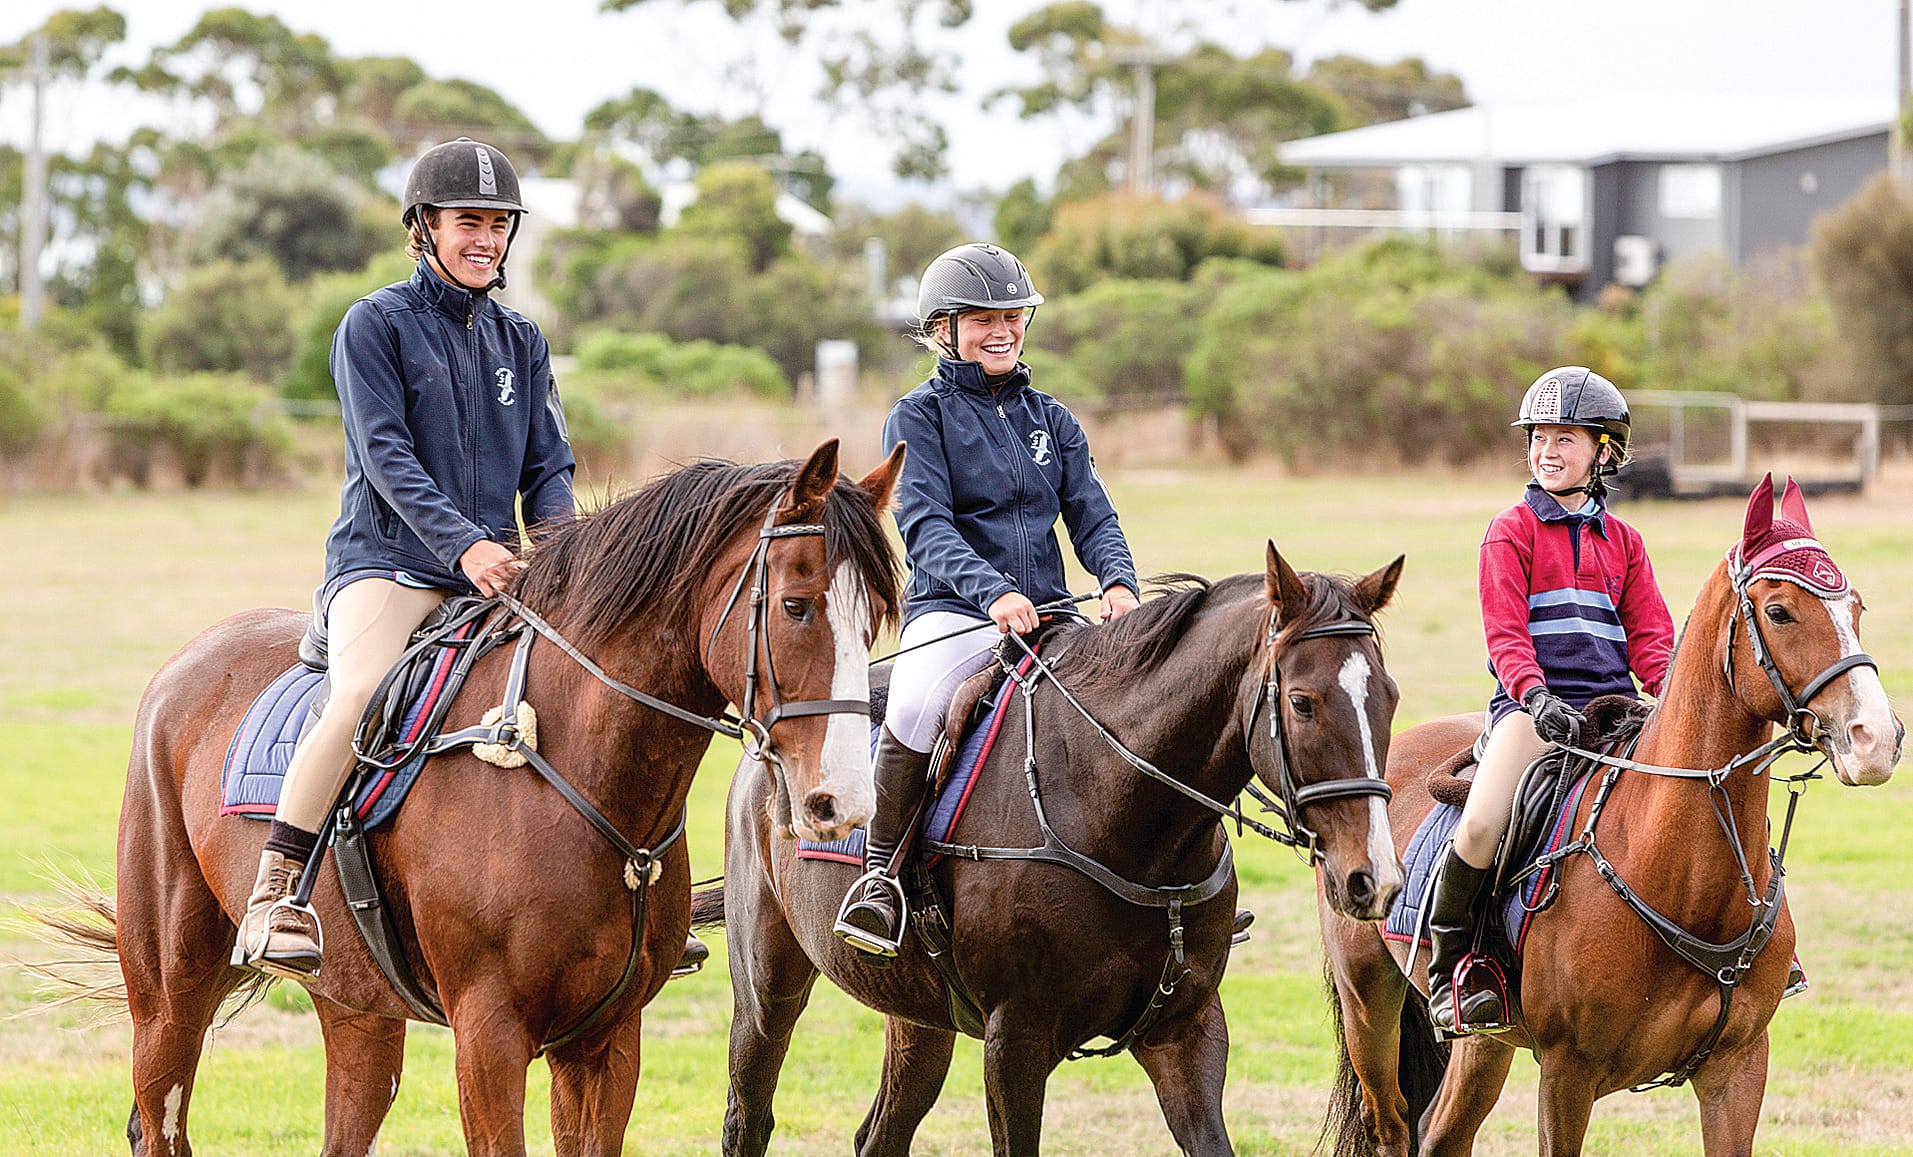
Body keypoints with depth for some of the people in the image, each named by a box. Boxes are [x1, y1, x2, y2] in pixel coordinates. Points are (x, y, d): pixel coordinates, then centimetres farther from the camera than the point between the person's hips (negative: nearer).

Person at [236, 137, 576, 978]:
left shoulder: (520, 342, 17)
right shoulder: (375, 326, 0)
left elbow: (549, 465, 13)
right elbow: (387, 456, -11)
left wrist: (554, 542, -9)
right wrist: (464, 543, -24)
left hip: (495, 577, 6)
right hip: (386, 566, -6)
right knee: (363, 696, -33)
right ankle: (275, 893, -27)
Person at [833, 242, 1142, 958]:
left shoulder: (1051, 420, 19)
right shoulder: (920, 416, 3)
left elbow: (1092, 516, 10)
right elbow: (926, 525, -10)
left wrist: (1118, 582, -13)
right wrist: (993, 593, -27)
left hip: (1049, 613, 5)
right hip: (952, 610, -5)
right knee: (916, 708, -36)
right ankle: (881, 870, -20)